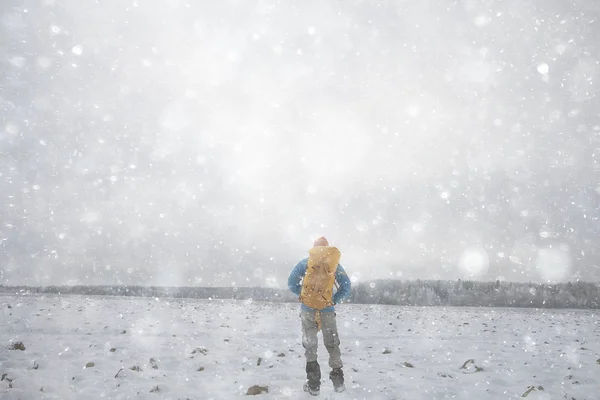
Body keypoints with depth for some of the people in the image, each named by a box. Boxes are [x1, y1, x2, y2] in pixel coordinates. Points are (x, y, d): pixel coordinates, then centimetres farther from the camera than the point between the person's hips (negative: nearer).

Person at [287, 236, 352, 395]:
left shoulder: (305, 262, 3)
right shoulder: (335, 263, 5)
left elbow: (292, 283, -1)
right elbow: (346, 288, 1)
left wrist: (303, 294, 10)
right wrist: (334, 300, 7)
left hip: (307, 309, 0)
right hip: (327, 310, 0)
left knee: (310, 345, 10)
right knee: (332, 344, 15)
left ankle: (313, 384, 8)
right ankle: (338, 381, 17)